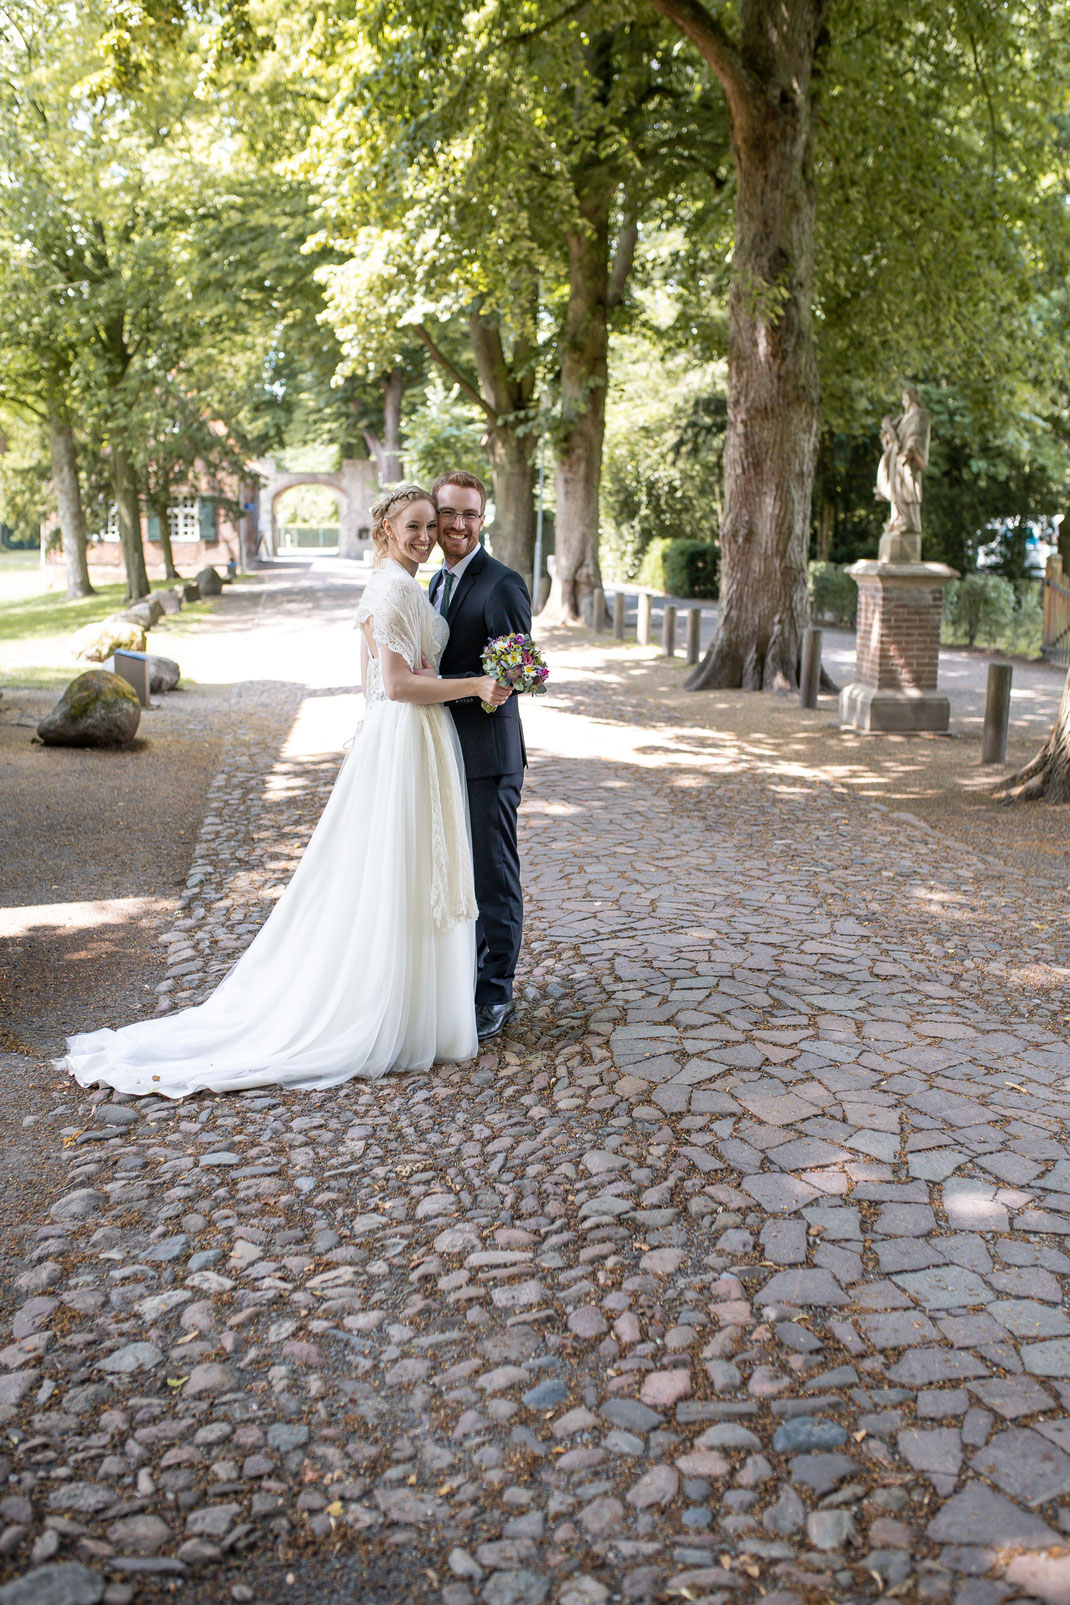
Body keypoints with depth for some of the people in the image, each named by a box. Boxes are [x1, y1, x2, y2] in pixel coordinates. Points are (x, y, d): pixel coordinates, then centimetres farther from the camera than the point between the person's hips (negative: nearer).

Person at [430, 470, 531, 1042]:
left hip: (488, 753, -8)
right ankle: (465, 976, 29)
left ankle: (495, 994, 11)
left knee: (493, 874, 0)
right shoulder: (438, 582, 16)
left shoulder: (503, 584, -11)